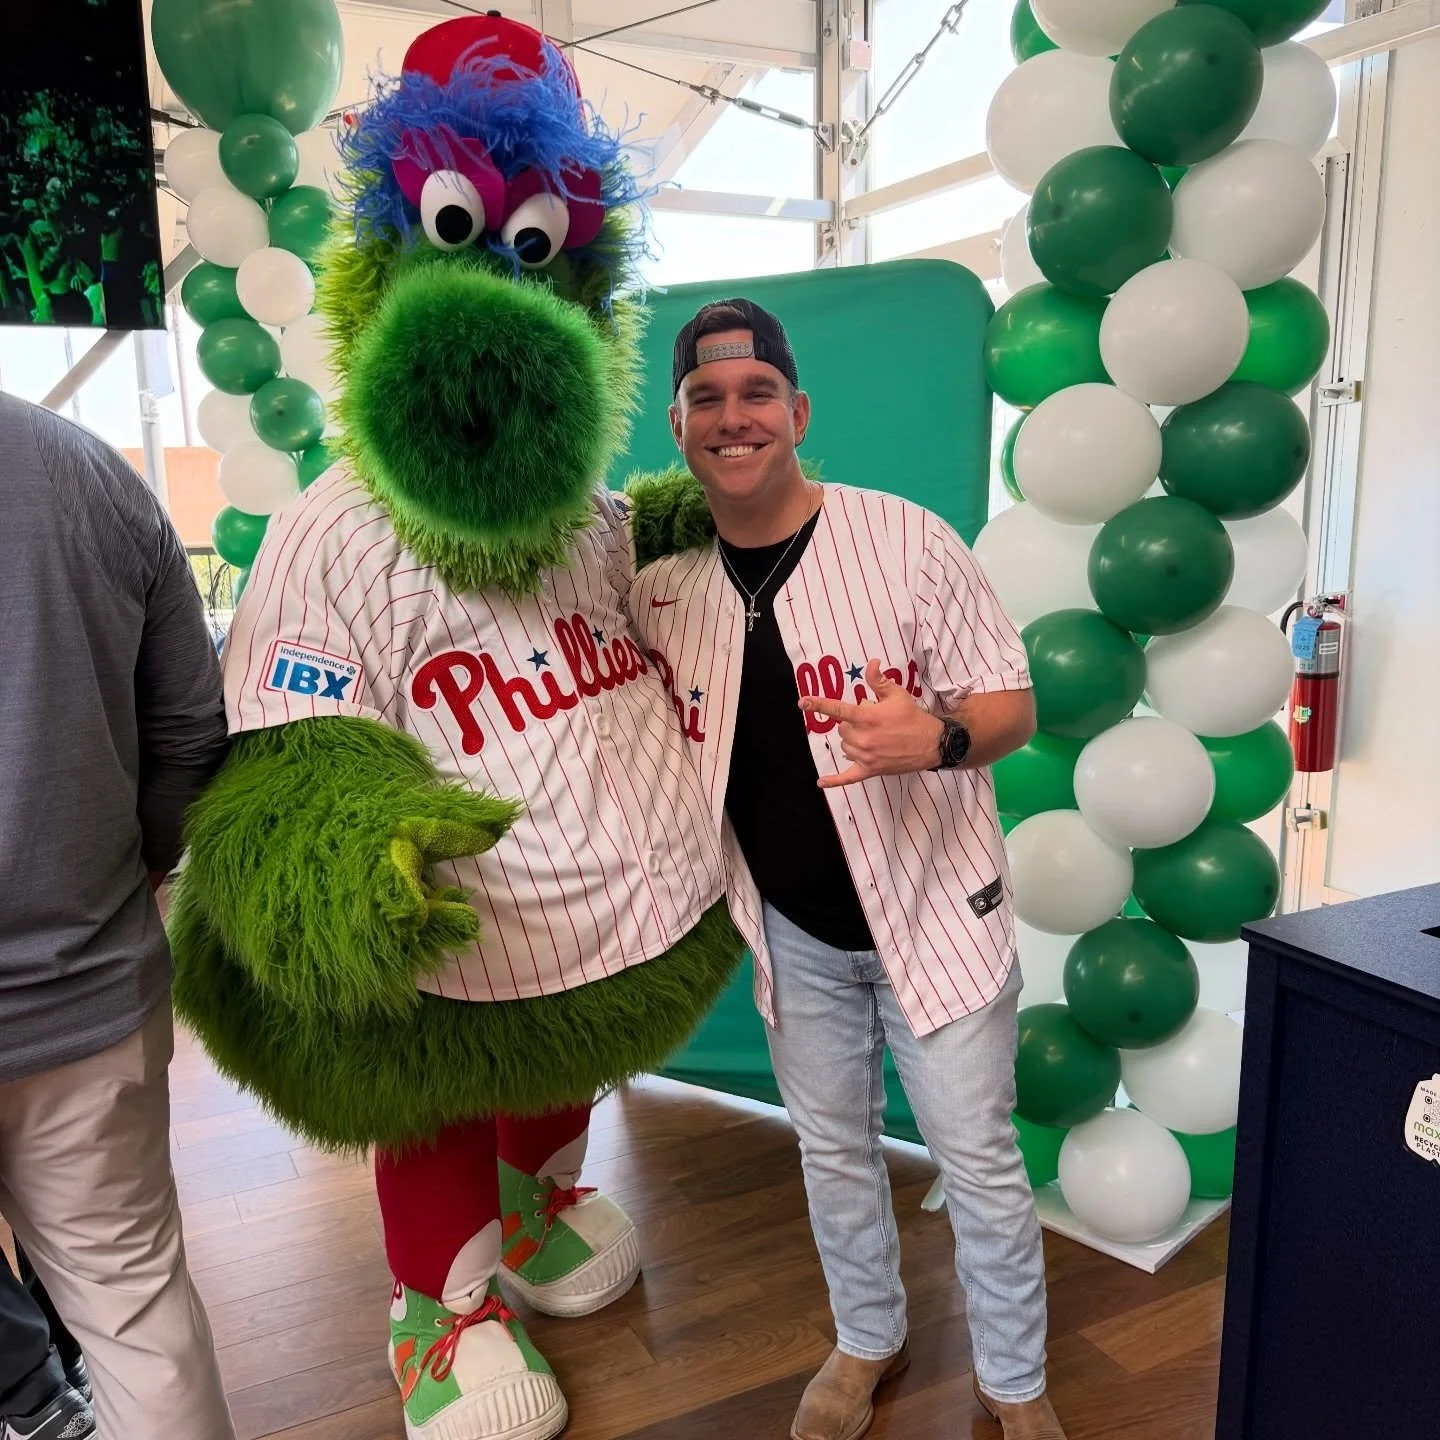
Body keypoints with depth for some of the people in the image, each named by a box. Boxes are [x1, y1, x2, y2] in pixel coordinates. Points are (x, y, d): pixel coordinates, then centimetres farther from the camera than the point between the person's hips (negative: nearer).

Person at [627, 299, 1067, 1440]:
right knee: (833, 1150, 21)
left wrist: (935, 736, -31)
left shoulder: (907, 540, -14)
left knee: (978, 1159, 9)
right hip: (791, 930, 4)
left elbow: (1013, 705, -11)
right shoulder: (660, 583, -4)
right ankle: (870, 1341, 47)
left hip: (933, 907, -3)